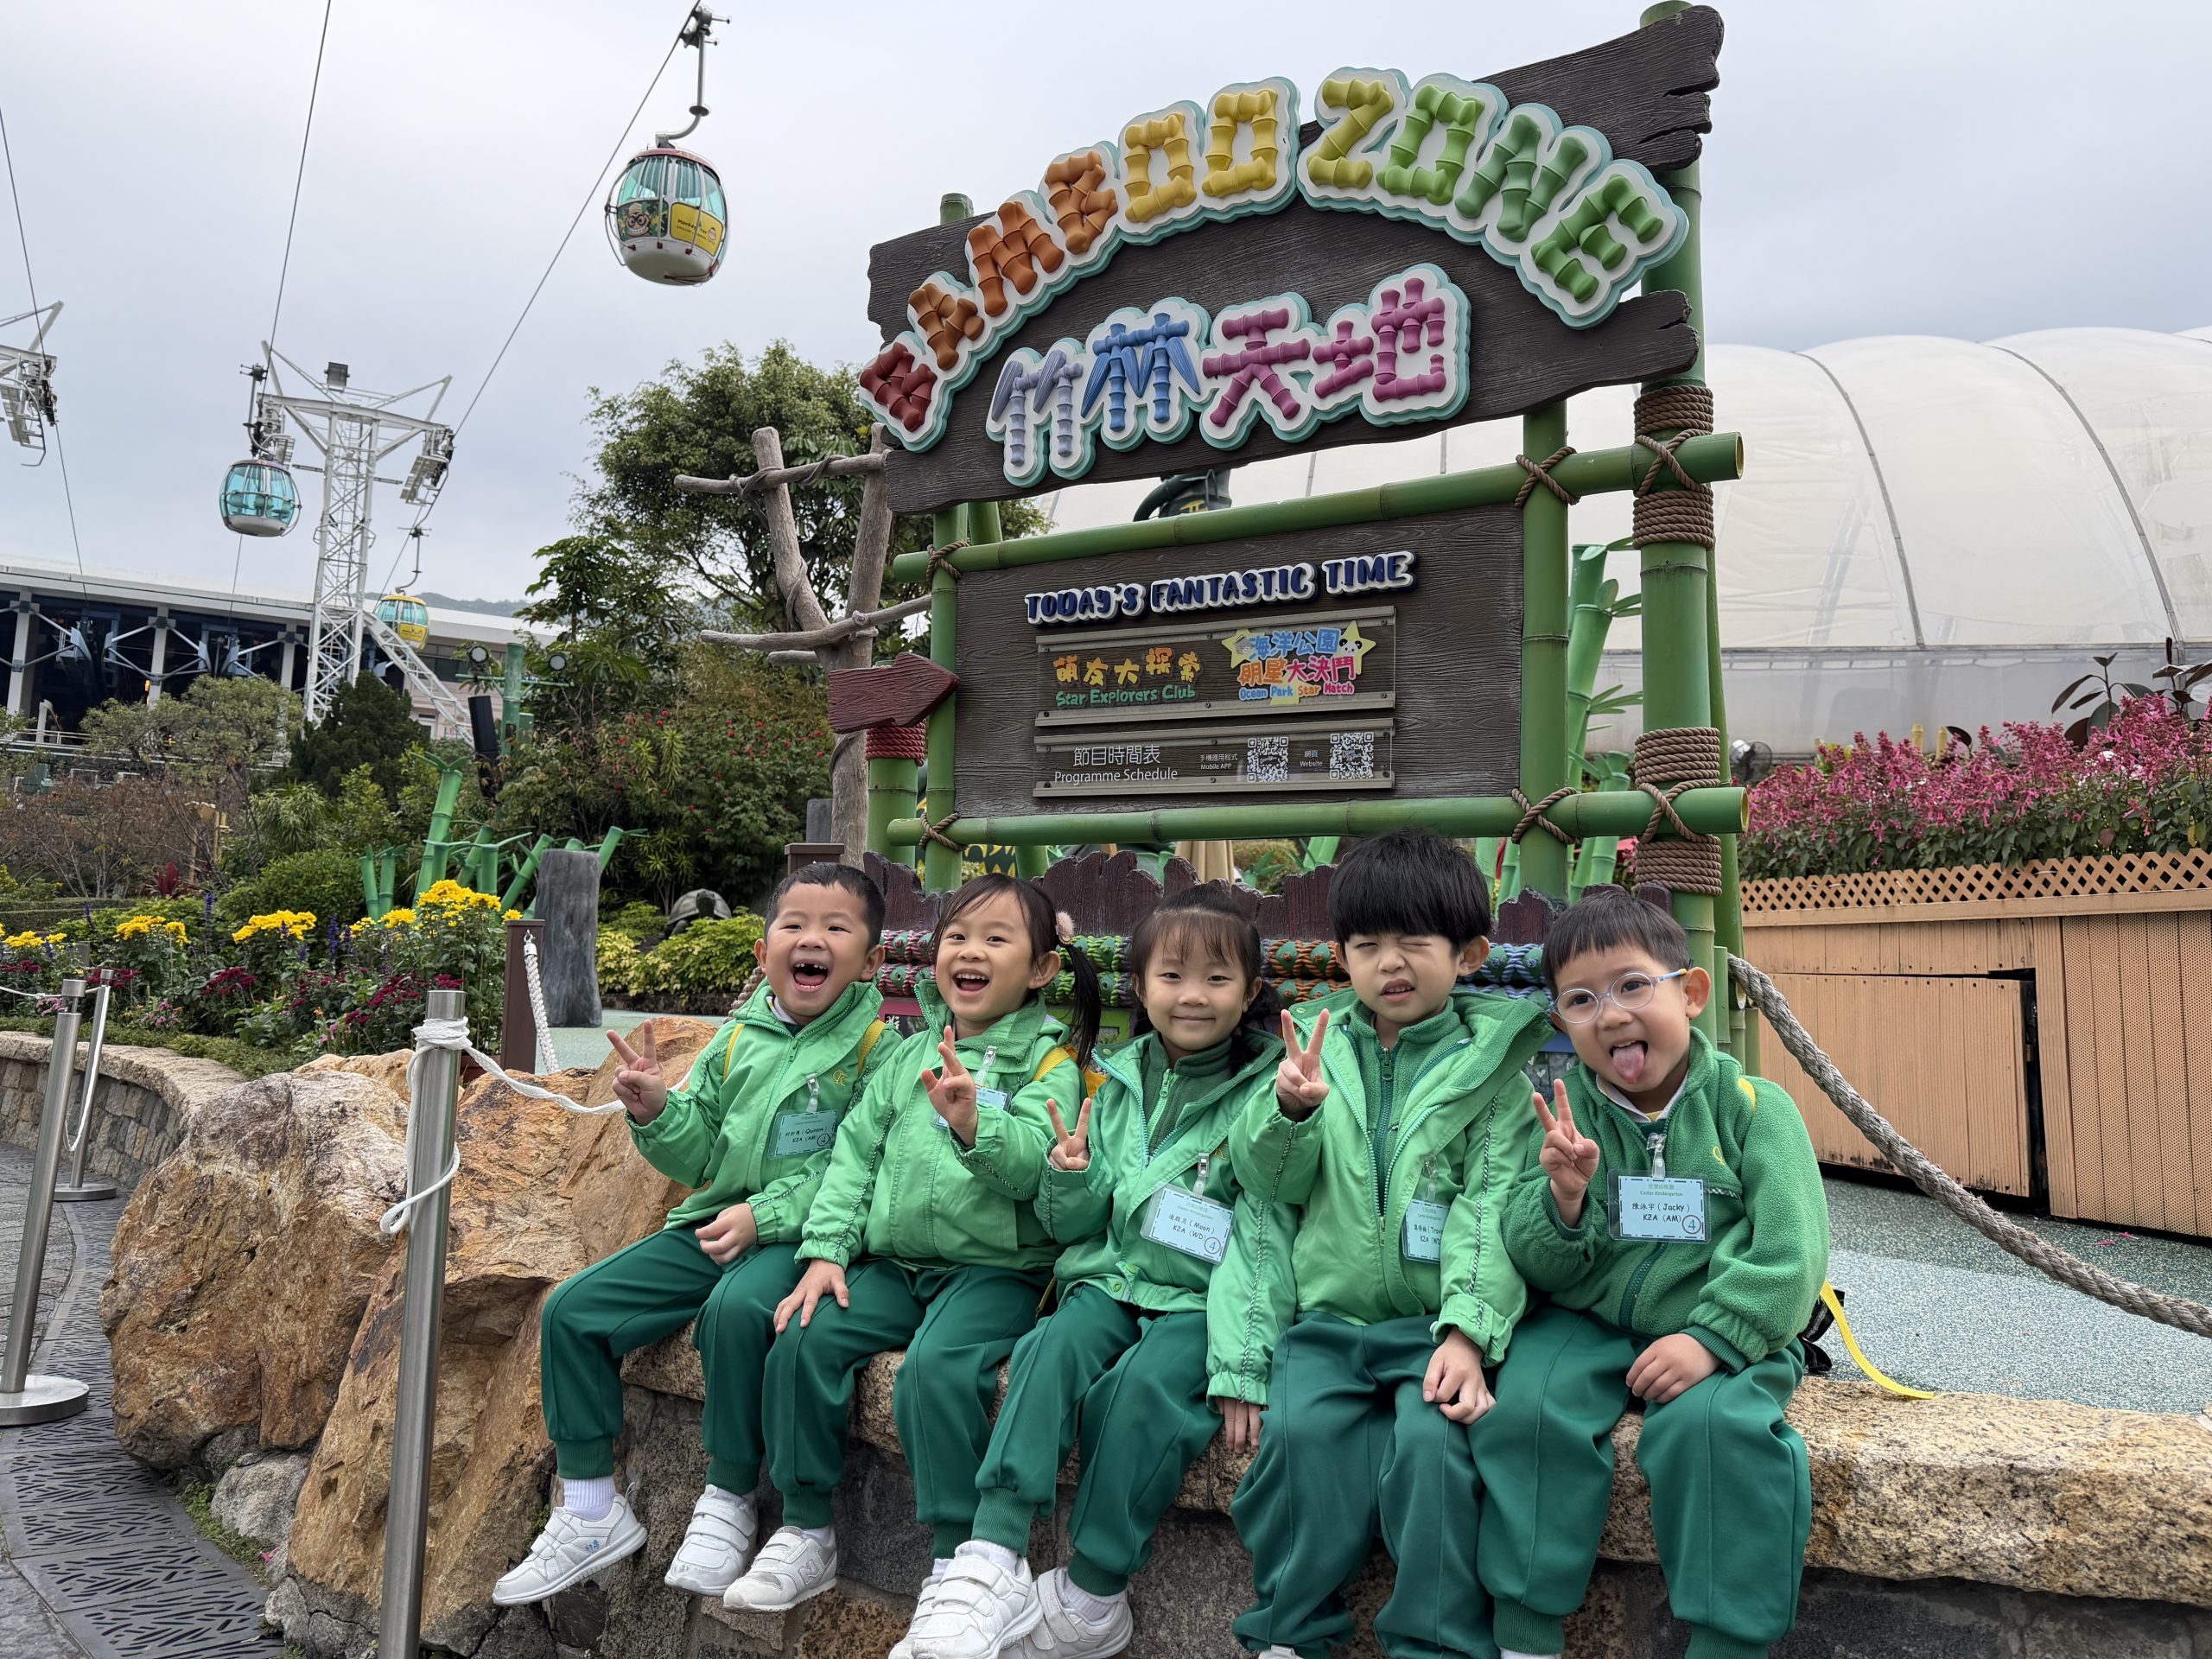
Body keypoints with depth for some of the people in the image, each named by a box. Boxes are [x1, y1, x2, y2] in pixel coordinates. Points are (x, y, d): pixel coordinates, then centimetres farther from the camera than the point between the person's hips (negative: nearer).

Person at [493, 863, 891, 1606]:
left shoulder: (876, 1044, -8)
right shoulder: (738, 1040, 9)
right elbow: (697, 1159, 14)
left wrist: (766, 1213, -21)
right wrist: (657, 1112, -5)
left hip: (803, 1235, -6)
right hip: (711, 1226, 7)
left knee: (736, 1308, -36)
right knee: (571, 1310, -2)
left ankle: (728, 1503, -11)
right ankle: (591, 1512, 12)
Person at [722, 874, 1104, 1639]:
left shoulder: (1050, 1061, -4)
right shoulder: (909, 1055, 11)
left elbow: (1028, 1166, -19)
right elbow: (855, 1153, 10)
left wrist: (973, 1124, -38)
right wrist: (826, 1250, -1)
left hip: (995, 1267, -5)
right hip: (893, 1260, 5)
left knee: (937, 1364, -29)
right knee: (804, 1338, -12)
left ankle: (955, 1558, -12)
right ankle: (805, 1529, 6)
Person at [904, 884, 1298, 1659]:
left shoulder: (1262, 1093, -4)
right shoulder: (1120, 1082, 9)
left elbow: (1260, 1233, -9)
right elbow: (1073, 1226, 14)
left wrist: (1240, 1363, -17)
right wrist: (1069, 1178, -10)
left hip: (1200, 1298, -4)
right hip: (1112, 1278, 4)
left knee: (1145, 1388, -29)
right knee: (1051, 1348, -25)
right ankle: (992, 1562, -28)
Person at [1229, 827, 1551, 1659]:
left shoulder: (1490, 1063, 1)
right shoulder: (1321, 1045, 8)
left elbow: (1490, 1205, -7)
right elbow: (1266, 1179, 6)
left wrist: (1468, 1329, -18)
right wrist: (1288, 1109, -16)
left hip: (1438, 1319, -2)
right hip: (1331, 1313, 2)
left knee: (1431, 1440, -25)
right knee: (1300, 1428, -20)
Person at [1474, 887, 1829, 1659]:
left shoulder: (1751, 1106, -6)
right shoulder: (1563, 1111, 0)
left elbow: (1788, 1254, -10)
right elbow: (1540, 1264, -2)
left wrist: (1711, 1339, -22)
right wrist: (1564, 1196, -24)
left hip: (1725, 1332, -2)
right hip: (1587, 1325, 2)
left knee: (1713, 1422, -30)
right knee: (1529, 1401, -22)